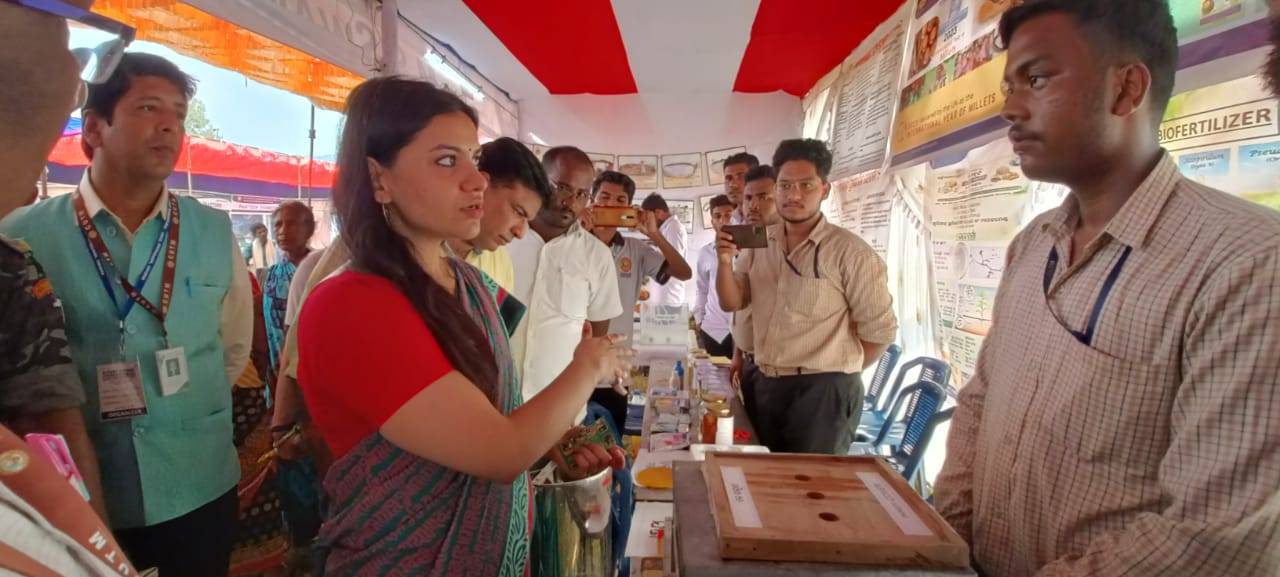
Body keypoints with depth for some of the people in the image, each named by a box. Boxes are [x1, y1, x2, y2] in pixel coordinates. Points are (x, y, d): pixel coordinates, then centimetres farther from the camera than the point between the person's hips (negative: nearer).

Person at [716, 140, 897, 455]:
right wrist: (725, 261, -13)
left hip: (824, 392, -5)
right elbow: (731, 303, 4)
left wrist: (837, 371, 2)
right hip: (767, 386, 6)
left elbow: (880, 330, -9)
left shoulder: (850, 251, -12)